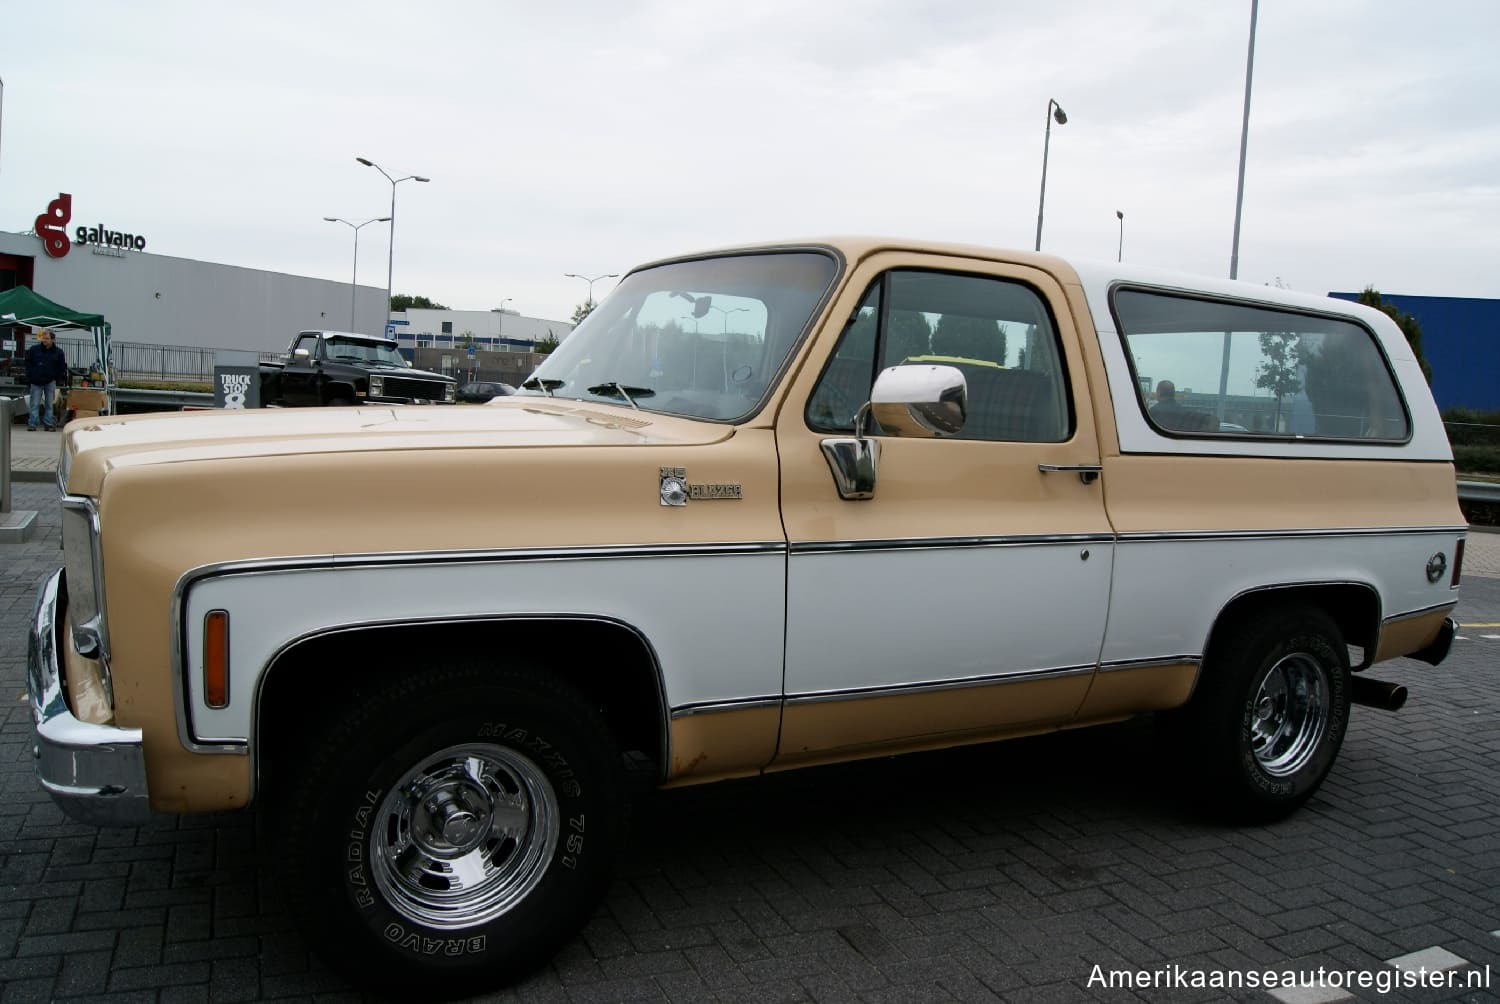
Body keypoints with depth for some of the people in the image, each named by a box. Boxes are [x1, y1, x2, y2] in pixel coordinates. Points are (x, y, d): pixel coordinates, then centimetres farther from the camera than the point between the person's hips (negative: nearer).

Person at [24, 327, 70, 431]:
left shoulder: (58, 352, 1)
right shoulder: (34, 349, 1)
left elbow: (62, 368, 7)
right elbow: (28, 363, 9)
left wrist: (57, 377, -3)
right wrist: (30, 376, 0)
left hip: (50, 382, 0)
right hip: (36, 382, 0)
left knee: (49, 404, 6)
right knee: (34, 404, -1)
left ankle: (48, 424, 10)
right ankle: (31, 424, 0)